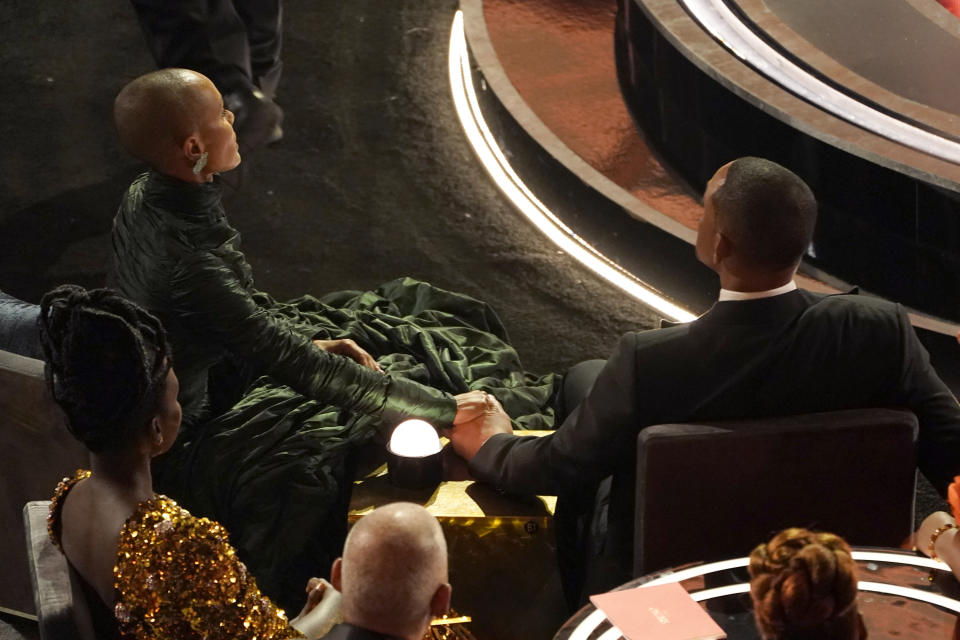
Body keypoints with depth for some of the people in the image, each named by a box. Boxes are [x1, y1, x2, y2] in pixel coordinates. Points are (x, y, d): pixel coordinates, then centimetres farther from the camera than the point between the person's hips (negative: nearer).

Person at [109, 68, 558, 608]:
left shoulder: (146, 197, -7)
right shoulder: (187, 265, -35)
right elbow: (296, 365, -32)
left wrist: (309, 344, 2)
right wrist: (442, 409, -29)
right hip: (194, 438, -9)